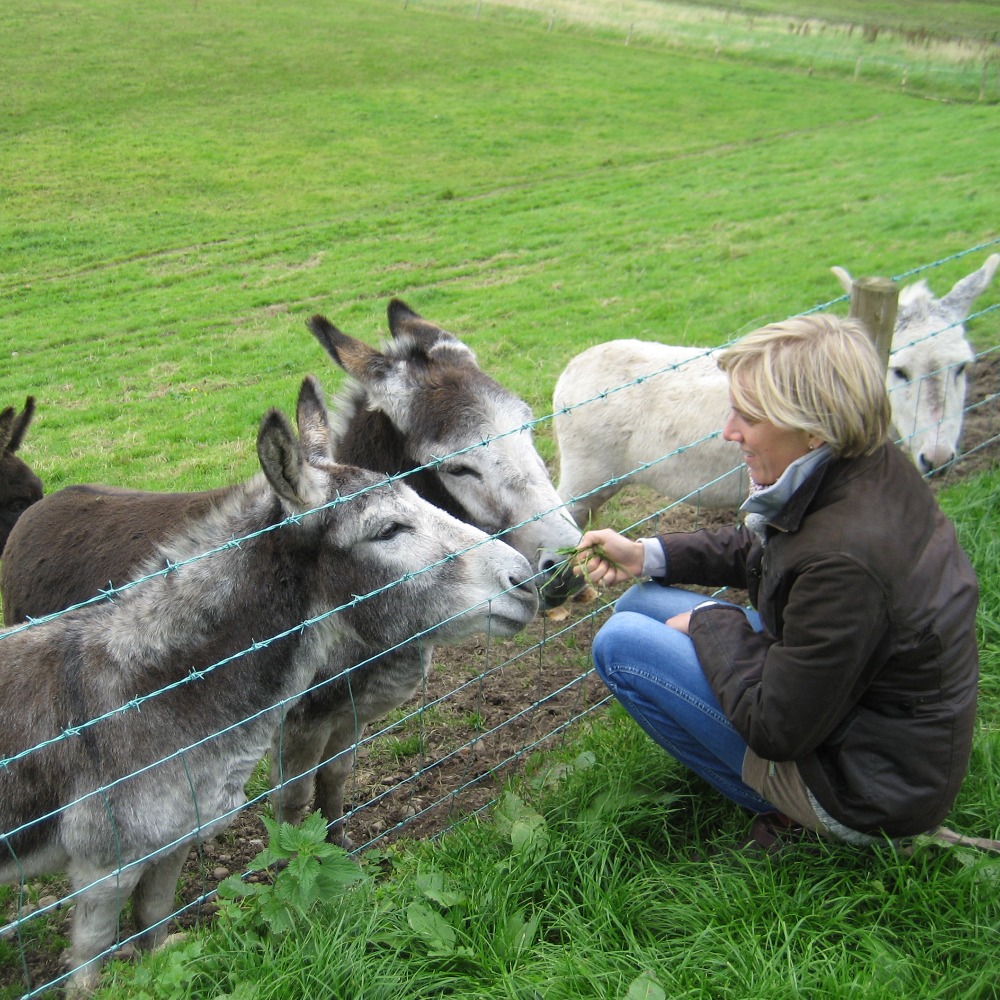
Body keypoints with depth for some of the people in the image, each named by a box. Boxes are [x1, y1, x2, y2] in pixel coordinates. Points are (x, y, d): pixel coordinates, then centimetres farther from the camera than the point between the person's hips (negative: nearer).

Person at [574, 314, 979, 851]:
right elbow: (757, 549, 12)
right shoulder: (870, 466, -8)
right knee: (643, 603, 9)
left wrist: (713, 621, -10)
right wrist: (646, 555, 4)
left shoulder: (845, 559, -36)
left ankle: (778, 808, 4)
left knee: (620, 644, -9)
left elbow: (776, 728, -25)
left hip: (868, 788, -9)